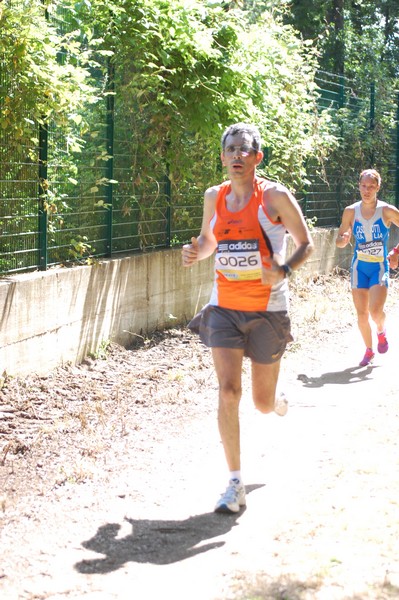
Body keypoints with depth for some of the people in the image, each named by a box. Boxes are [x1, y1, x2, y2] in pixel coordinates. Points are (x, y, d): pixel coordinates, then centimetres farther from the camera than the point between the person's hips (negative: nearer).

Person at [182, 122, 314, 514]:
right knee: (228, 391, -12)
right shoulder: (214, 197, 3)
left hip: (268, 310, -2)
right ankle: (235, 485, -4)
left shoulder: (275, 196, -9)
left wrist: (284, 271, -22)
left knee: (262, 402, 8)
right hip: (224, 308, 2)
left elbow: (305, 243, -3)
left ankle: (279, 404, 49)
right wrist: (194, 253, -4)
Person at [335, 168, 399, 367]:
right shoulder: (351, 211, -1)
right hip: (359, 267, 2)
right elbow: (340, 240, 8)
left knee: (375, 311, -19)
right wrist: (343, 240, -16)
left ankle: (381, 332, 15)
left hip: (380, 267, -2)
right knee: (361, 315, 3)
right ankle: (369, 350, 24)